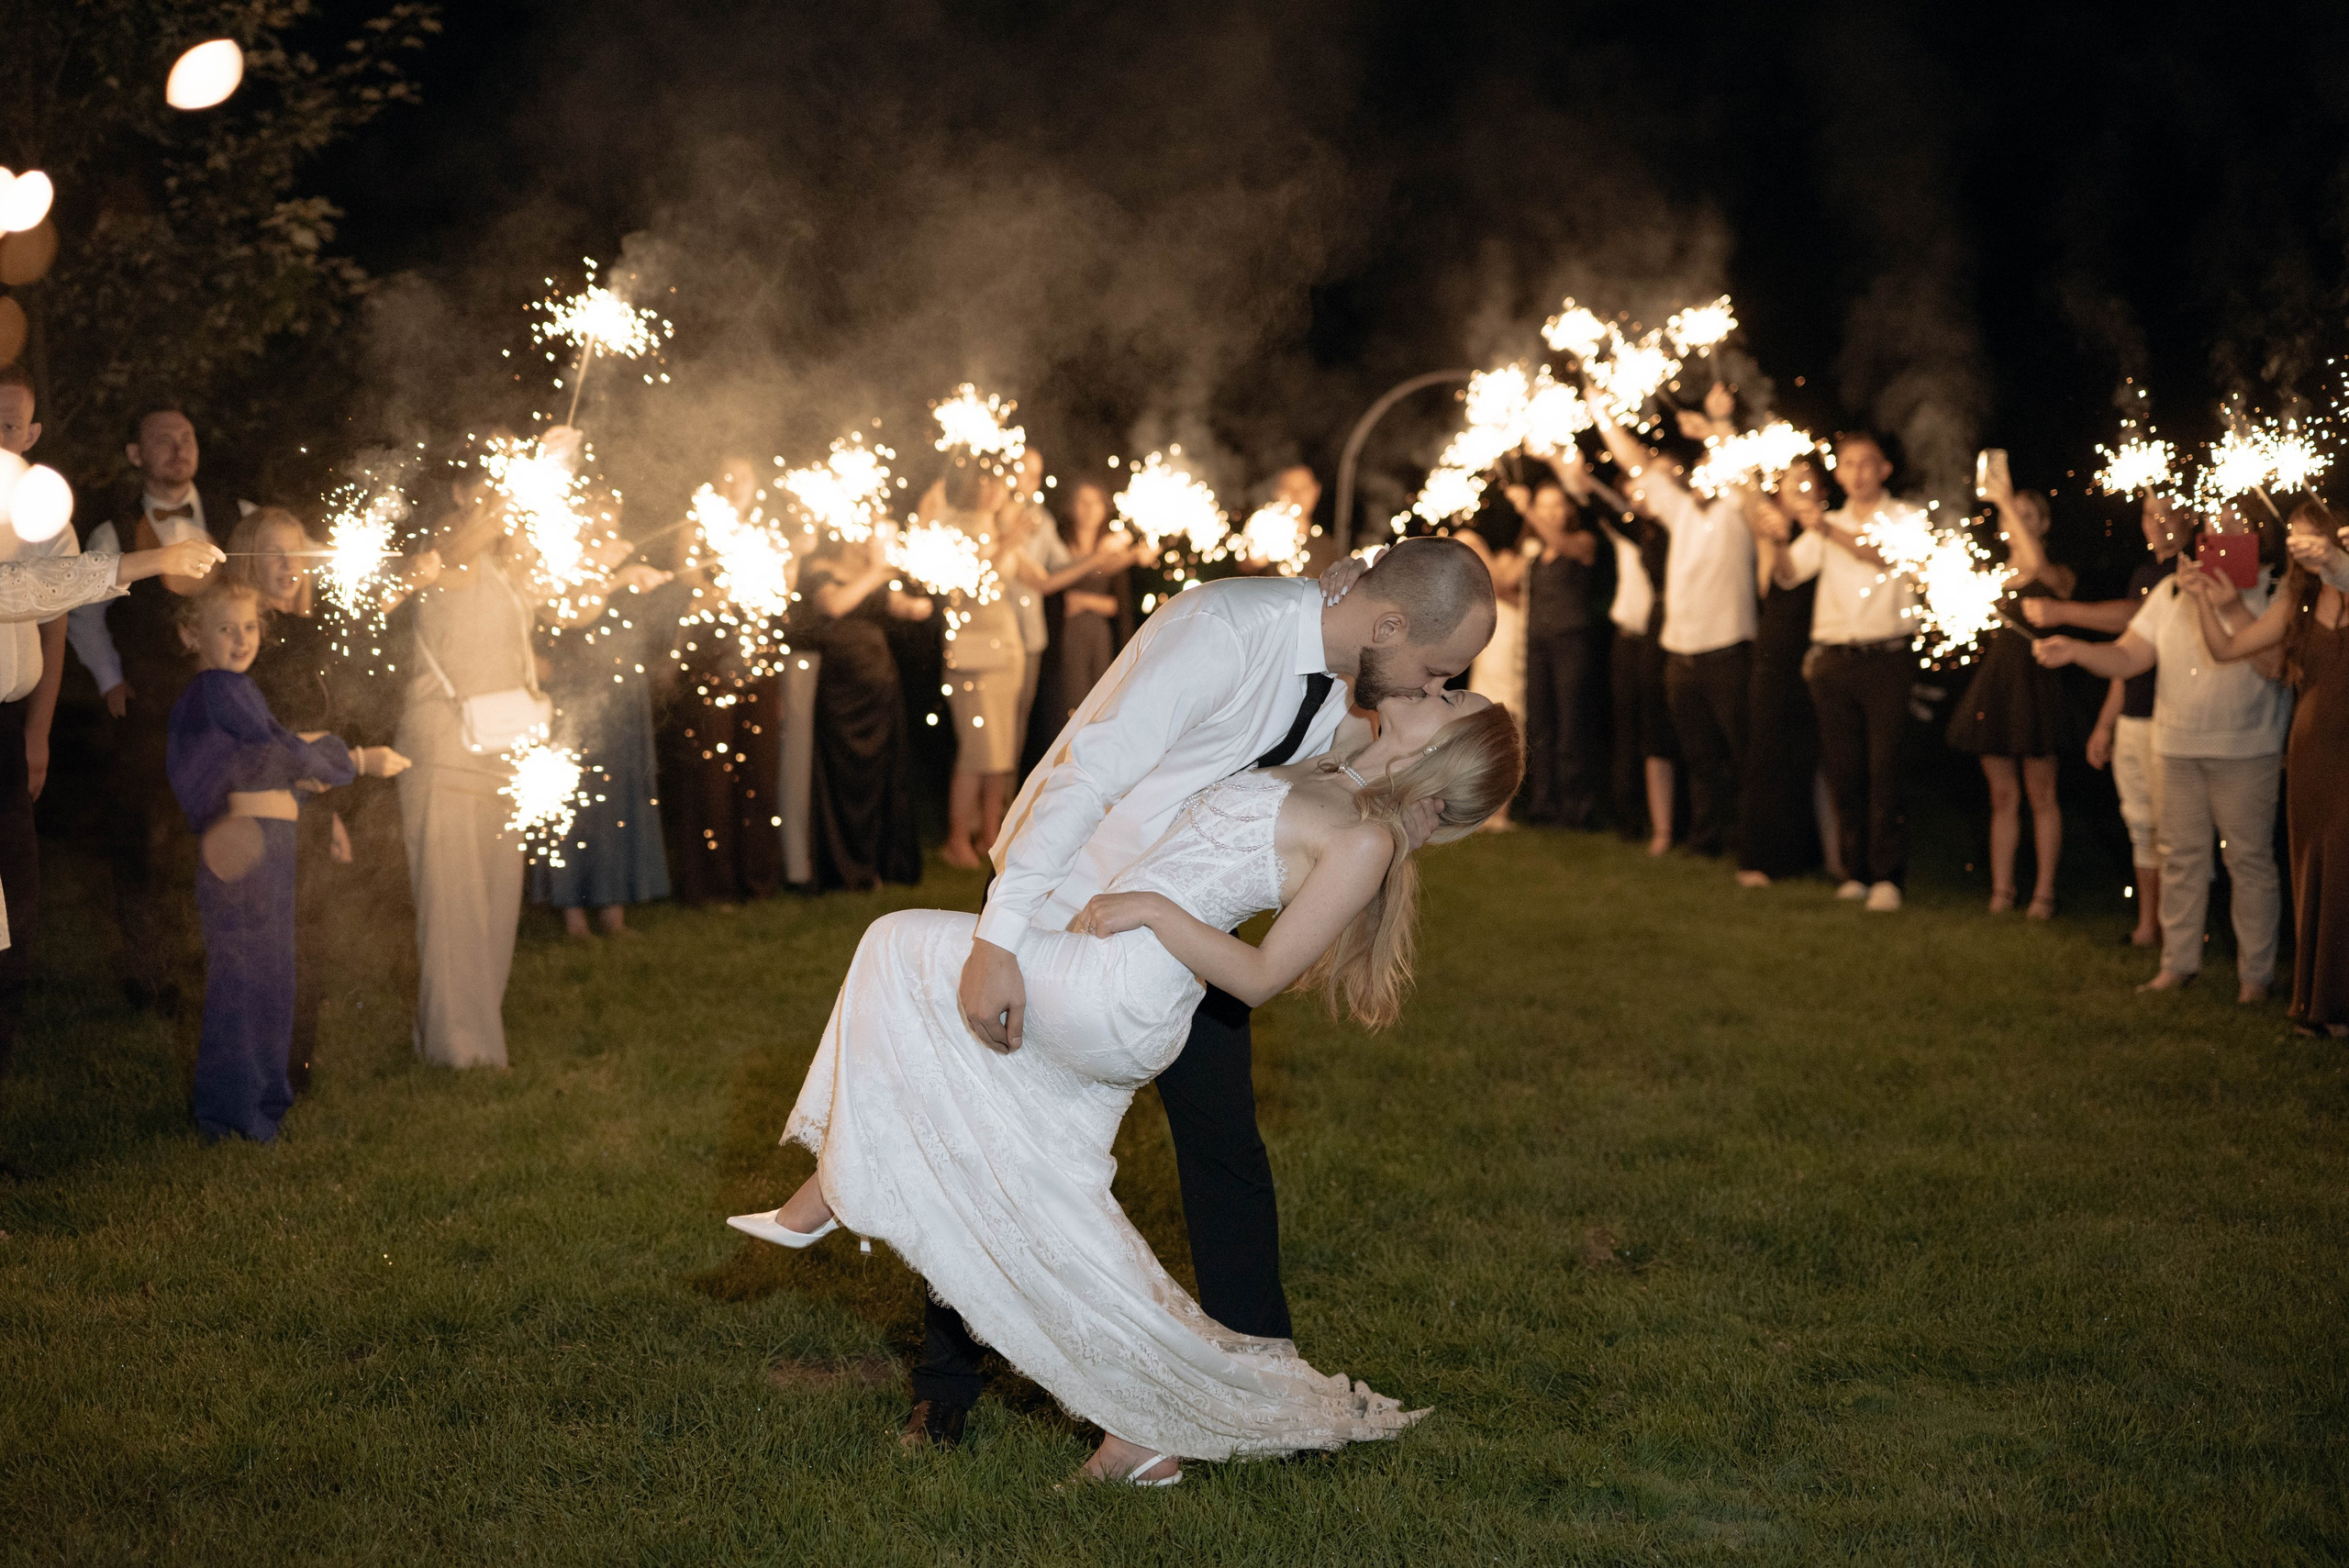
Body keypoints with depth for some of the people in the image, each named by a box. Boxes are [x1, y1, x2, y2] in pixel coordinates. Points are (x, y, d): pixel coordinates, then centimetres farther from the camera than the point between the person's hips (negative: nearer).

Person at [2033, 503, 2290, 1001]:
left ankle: (2256, 973, 8)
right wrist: (2073, 650, -10)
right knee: (2180, 857, 9)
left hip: (2245, 752, -4)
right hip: (2175, 748, 4)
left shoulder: (2273, 594, -3)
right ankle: (2178, 963, 19)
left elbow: (2273, 664, -18)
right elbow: (2128, 657, 6)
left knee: (2249, 861, -1)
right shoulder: (2173, 590, 9)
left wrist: (2231, 607, -22)